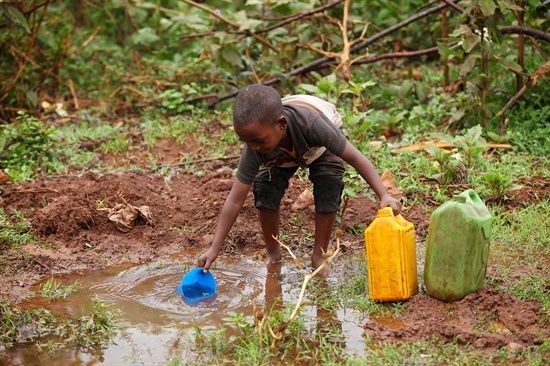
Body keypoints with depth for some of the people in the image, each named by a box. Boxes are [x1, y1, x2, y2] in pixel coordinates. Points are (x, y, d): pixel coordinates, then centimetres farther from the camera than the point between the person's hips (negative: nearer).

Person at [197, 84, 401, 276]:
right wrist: (214, 250, -34)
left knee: (328, 195, -20)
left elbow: (355, 158, -38)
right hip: (279, 156, 2)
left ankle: (318, 256, 0)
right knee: (264, 193, -18)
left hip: (320, 148, -1)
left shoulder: (311, 122, -47)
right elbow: (235, 200, -32)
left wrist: (384, 196, -44)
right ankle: (273, 254, 5)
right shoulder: (254, 150, -38)